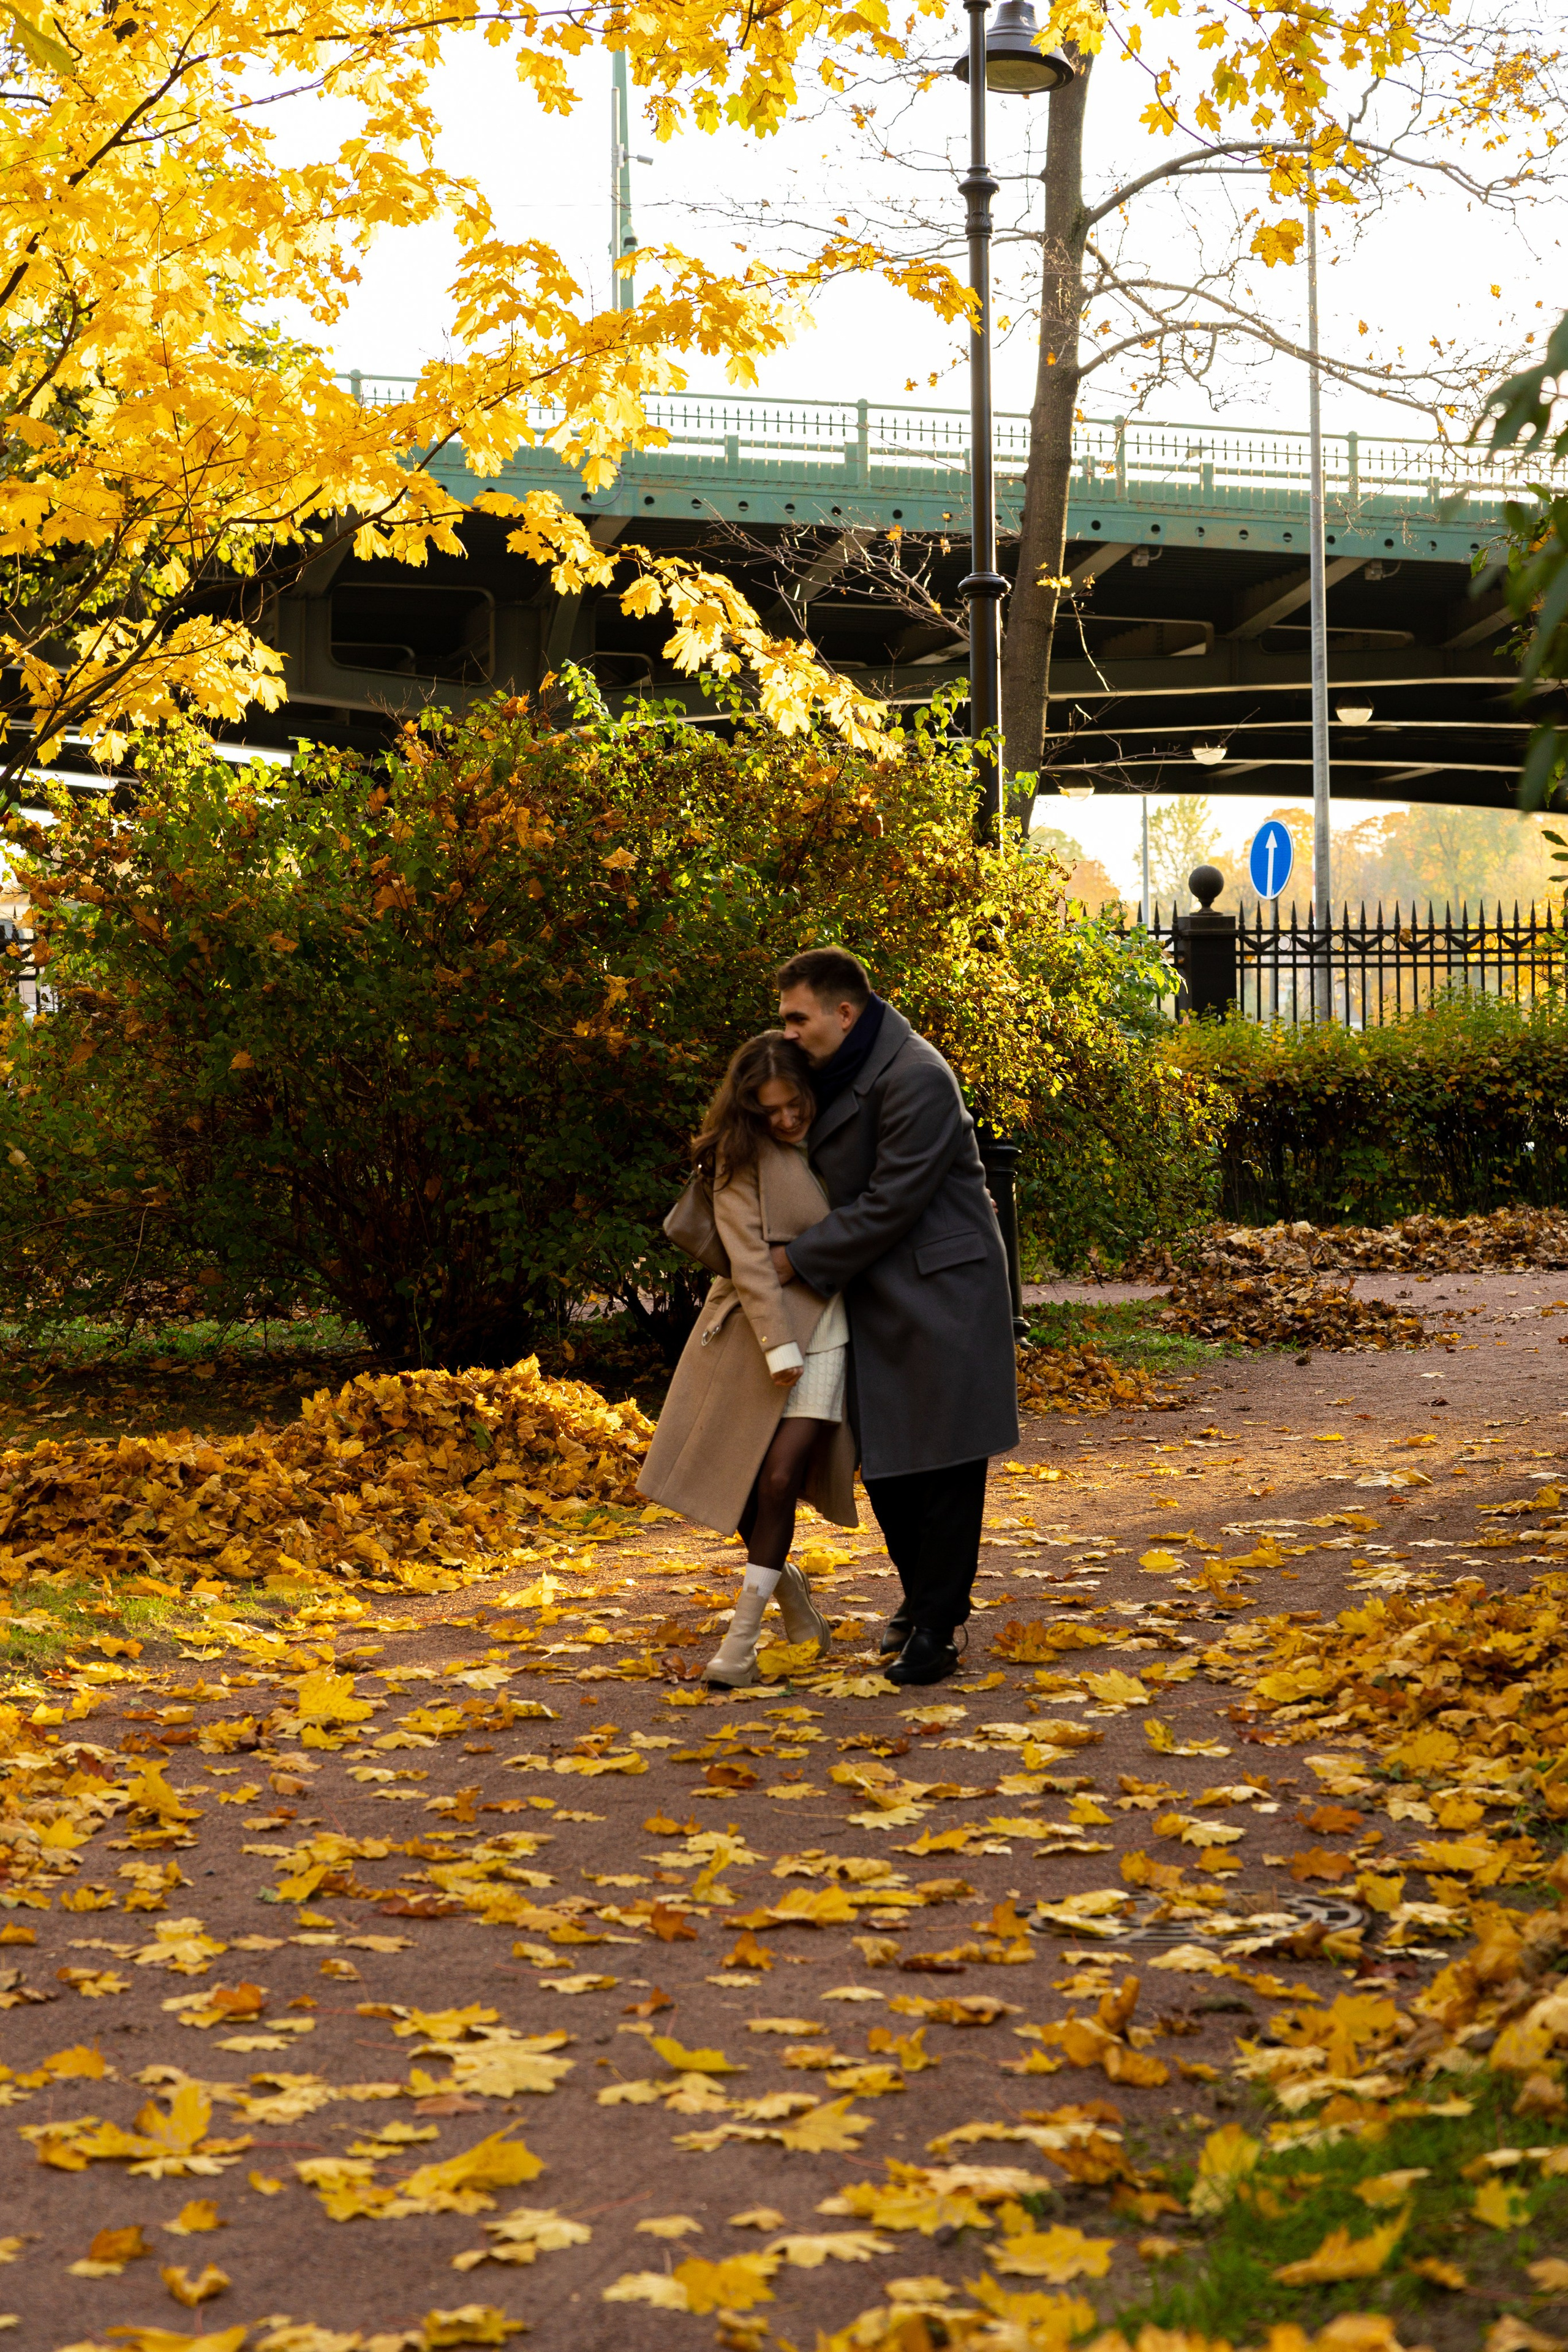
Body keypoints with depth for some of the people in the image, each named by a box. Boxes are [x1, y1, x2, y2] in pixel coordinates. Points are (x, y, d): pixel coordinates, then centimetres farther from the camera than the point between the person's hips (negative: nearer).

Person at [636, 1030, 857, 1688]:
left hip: (825, 1325, 1)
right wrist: (777, 1344, -17)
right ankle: (784, 1579, 31)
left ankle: (742, 1637, -5)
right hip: (755, 1327, -1)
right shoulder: (743, 1156, -3)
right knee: (734, 1477, 2)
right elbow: (749, 1255, -10)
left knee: (781, 1479, -11)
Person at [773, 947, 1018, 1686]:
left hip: (940, 1292, -9)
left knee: (945, 1461, -1)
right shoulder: (835, 1075, 8)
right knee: (883, 1457, 13)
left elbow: (890, 1202, -21)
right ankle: (919, 1593, 30)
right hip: (877, 1299, 9)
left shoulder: (916, 1079, -20)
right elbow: (828, 1176, 17)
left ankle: (935, 1627, 5)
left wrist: (800, 1259, -15)